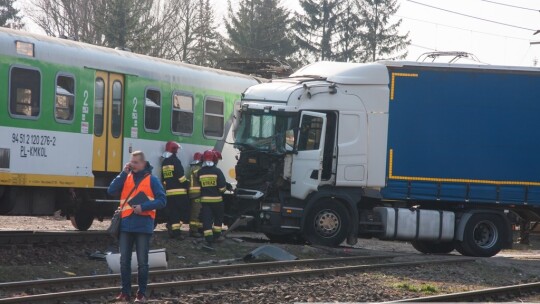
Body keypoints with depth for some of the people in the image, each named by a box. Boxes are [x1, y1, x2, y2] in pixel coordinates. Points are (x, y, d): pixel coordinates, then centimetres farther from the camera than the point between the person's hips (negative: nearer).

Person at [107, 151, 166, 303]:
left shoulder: (152, 180, 1)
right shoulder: (126, 178, 11)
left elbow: (162, 200, -4)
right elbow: (111, 191, -3)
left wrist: (143, 207, -17)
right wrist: (124, 173, -8)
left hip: (143, 226, -3)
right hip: (126, 226, 4)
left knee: (142, 262, 1)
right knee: (124, 260, 5)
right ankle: (125, 292, 13)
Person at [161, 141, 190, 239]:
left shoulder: (164, 163, 14)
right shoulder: (175, 161, -10)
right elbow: (181, 176, -15)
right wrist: (186, 185, -3)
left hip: (169, 192, 7)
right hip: (179, 191, -7)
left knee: (173, 213, 8)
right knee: (185, 212, 0)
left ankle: (175, 231, 5)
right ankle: (184, 230, -6)